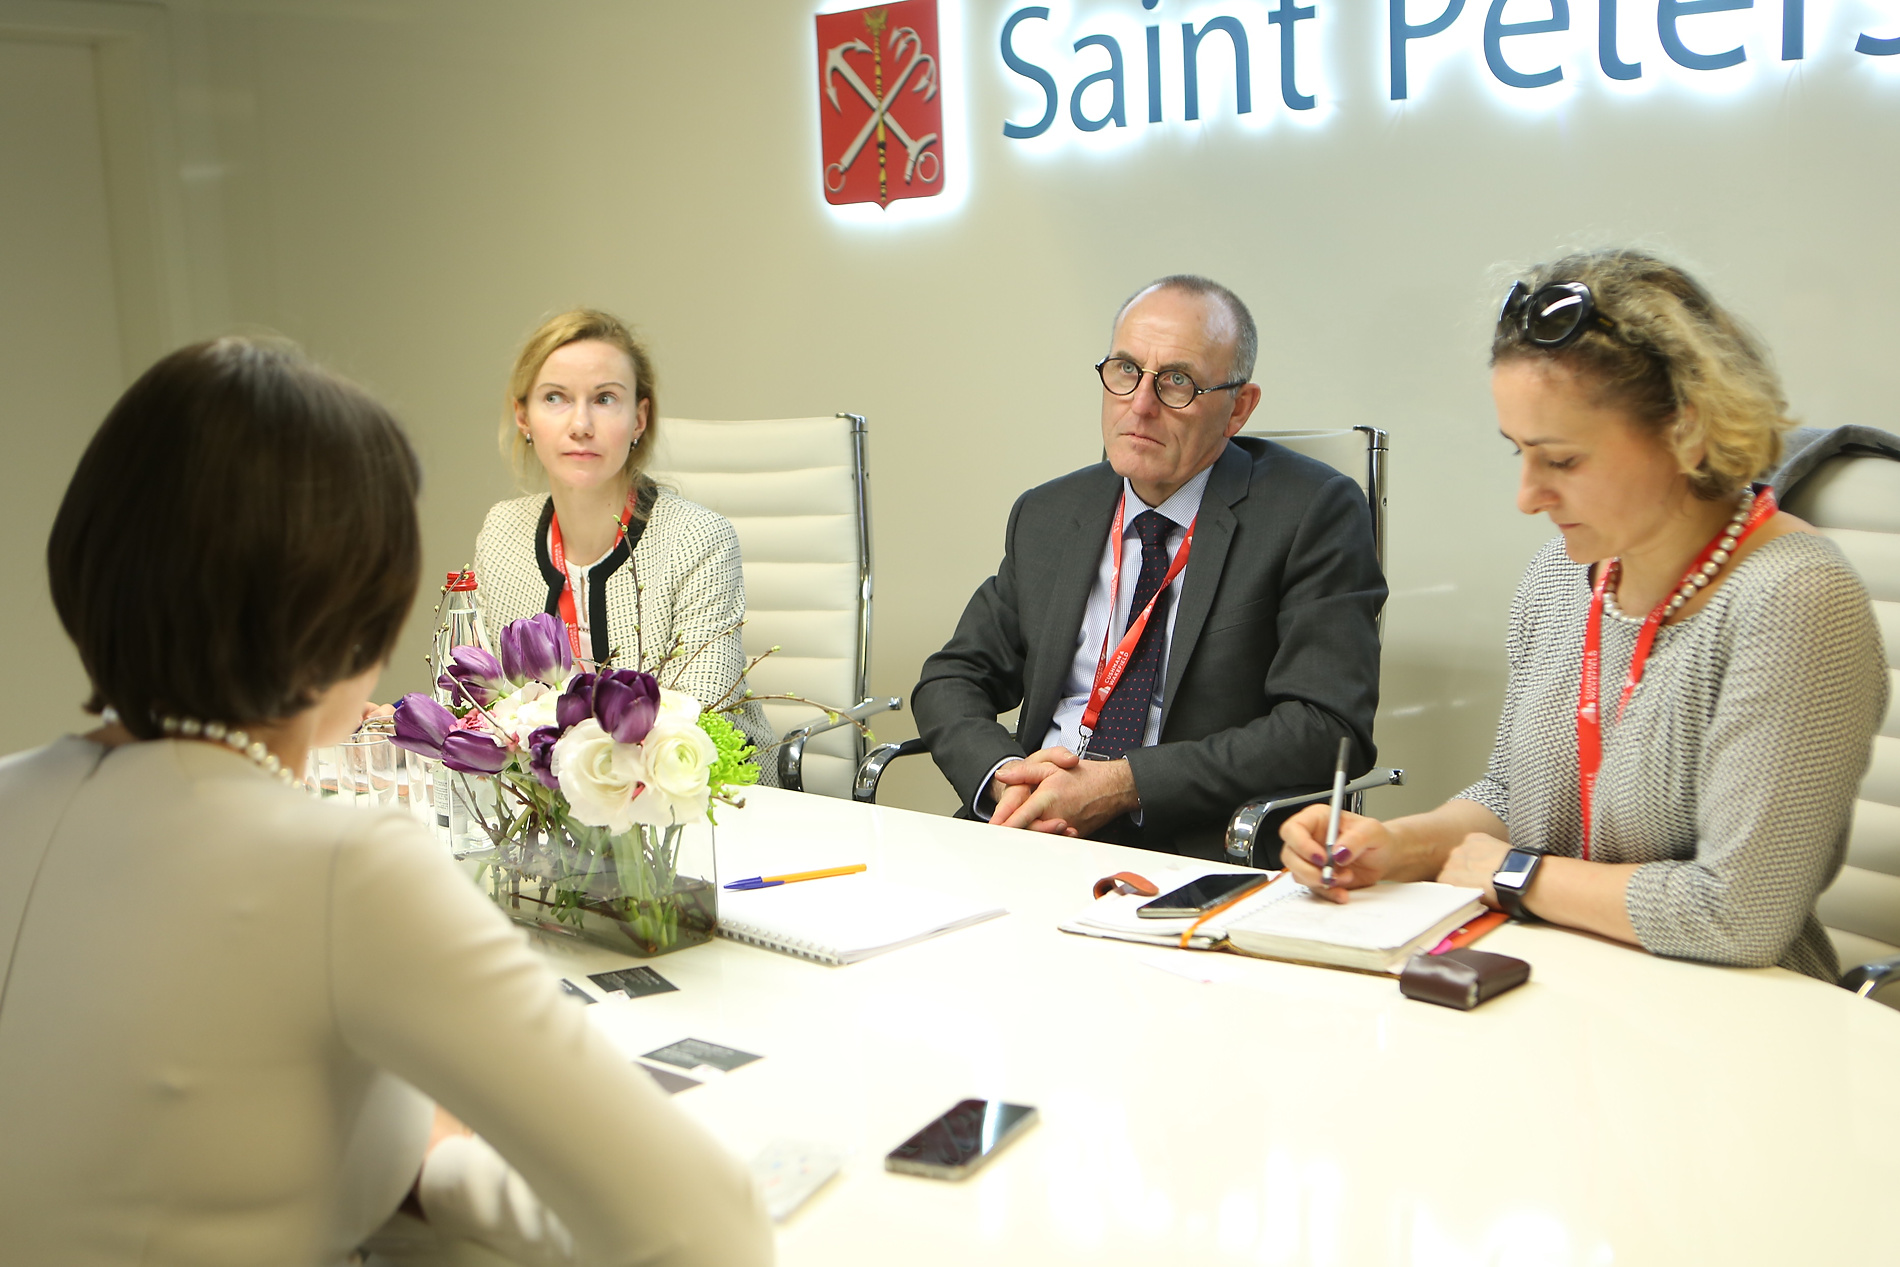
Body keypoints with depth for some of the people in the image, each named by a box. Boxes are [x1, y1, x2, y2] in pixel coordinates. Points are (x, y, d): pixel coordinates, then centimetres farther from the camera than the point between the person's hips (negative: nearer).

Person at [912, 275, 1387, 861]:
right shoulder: (1045, 515, 12)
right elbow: (953, 679, 14)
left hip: (1201, 857, -4)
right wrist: (1005, 772, -9)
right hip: (1031, 840, 5)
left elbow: (1327, 729, -14)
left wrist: (1125, 784, -19)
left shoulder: (1315, 512, -6)